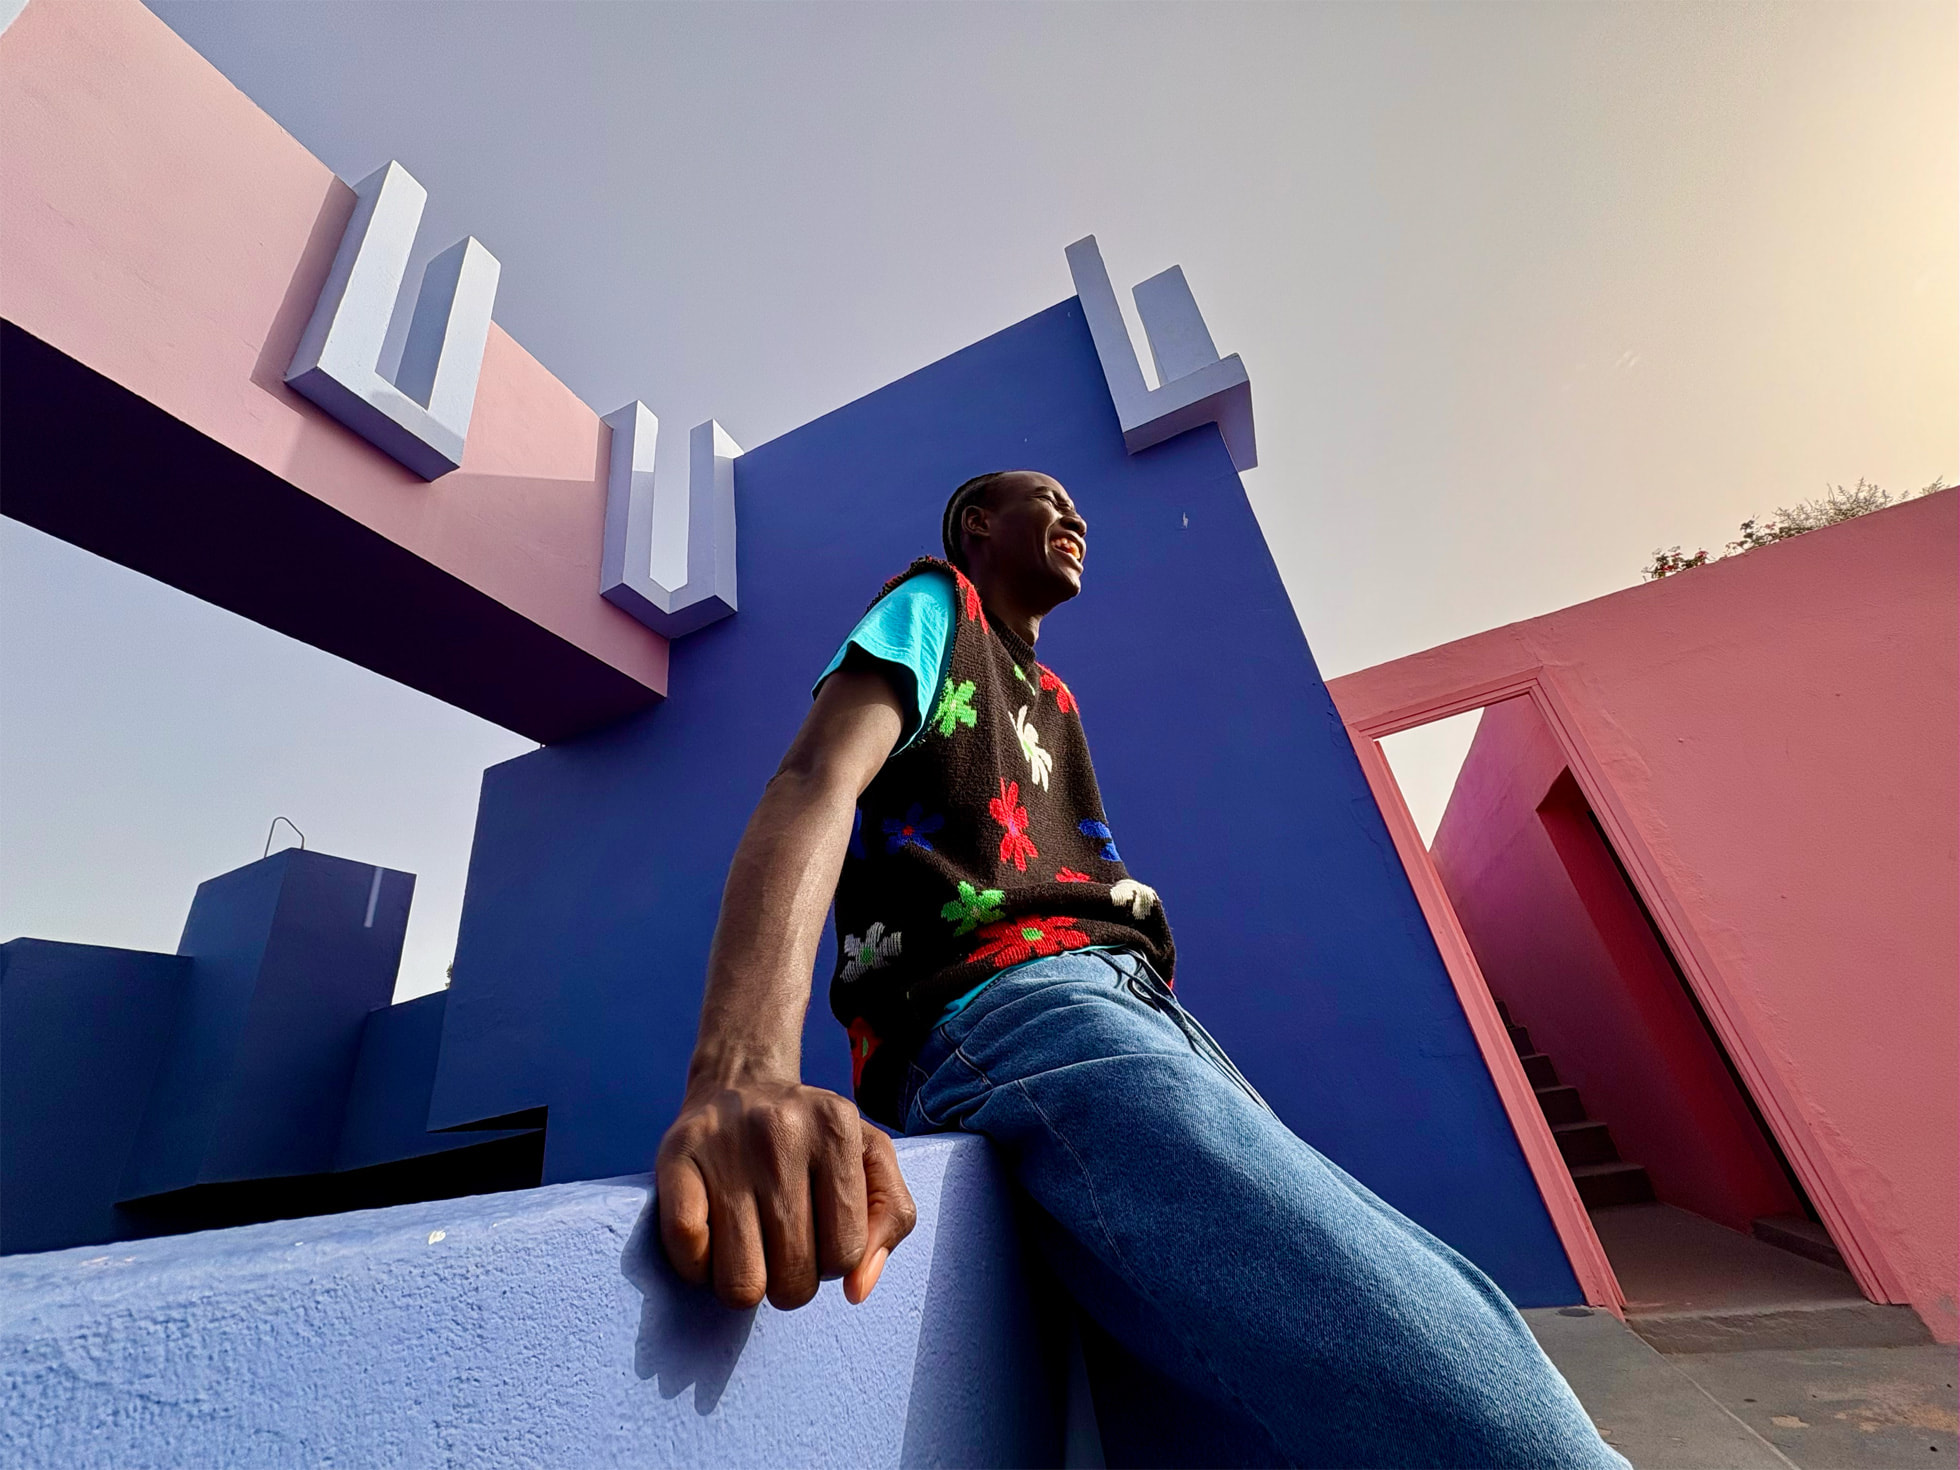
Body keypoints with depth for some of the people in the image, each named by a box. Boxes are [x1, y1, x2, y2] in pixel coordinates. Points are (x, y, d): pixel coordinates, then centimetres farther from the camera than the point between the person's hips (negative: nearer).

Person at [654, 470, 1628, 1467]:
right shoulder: (935, 604, 8)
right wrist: (744, 1072, -31)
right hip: (1014, 1007, -9)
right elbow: (813, 786, -12)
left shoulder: (1054, 701, 32)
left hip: (1141, 1011, 9)